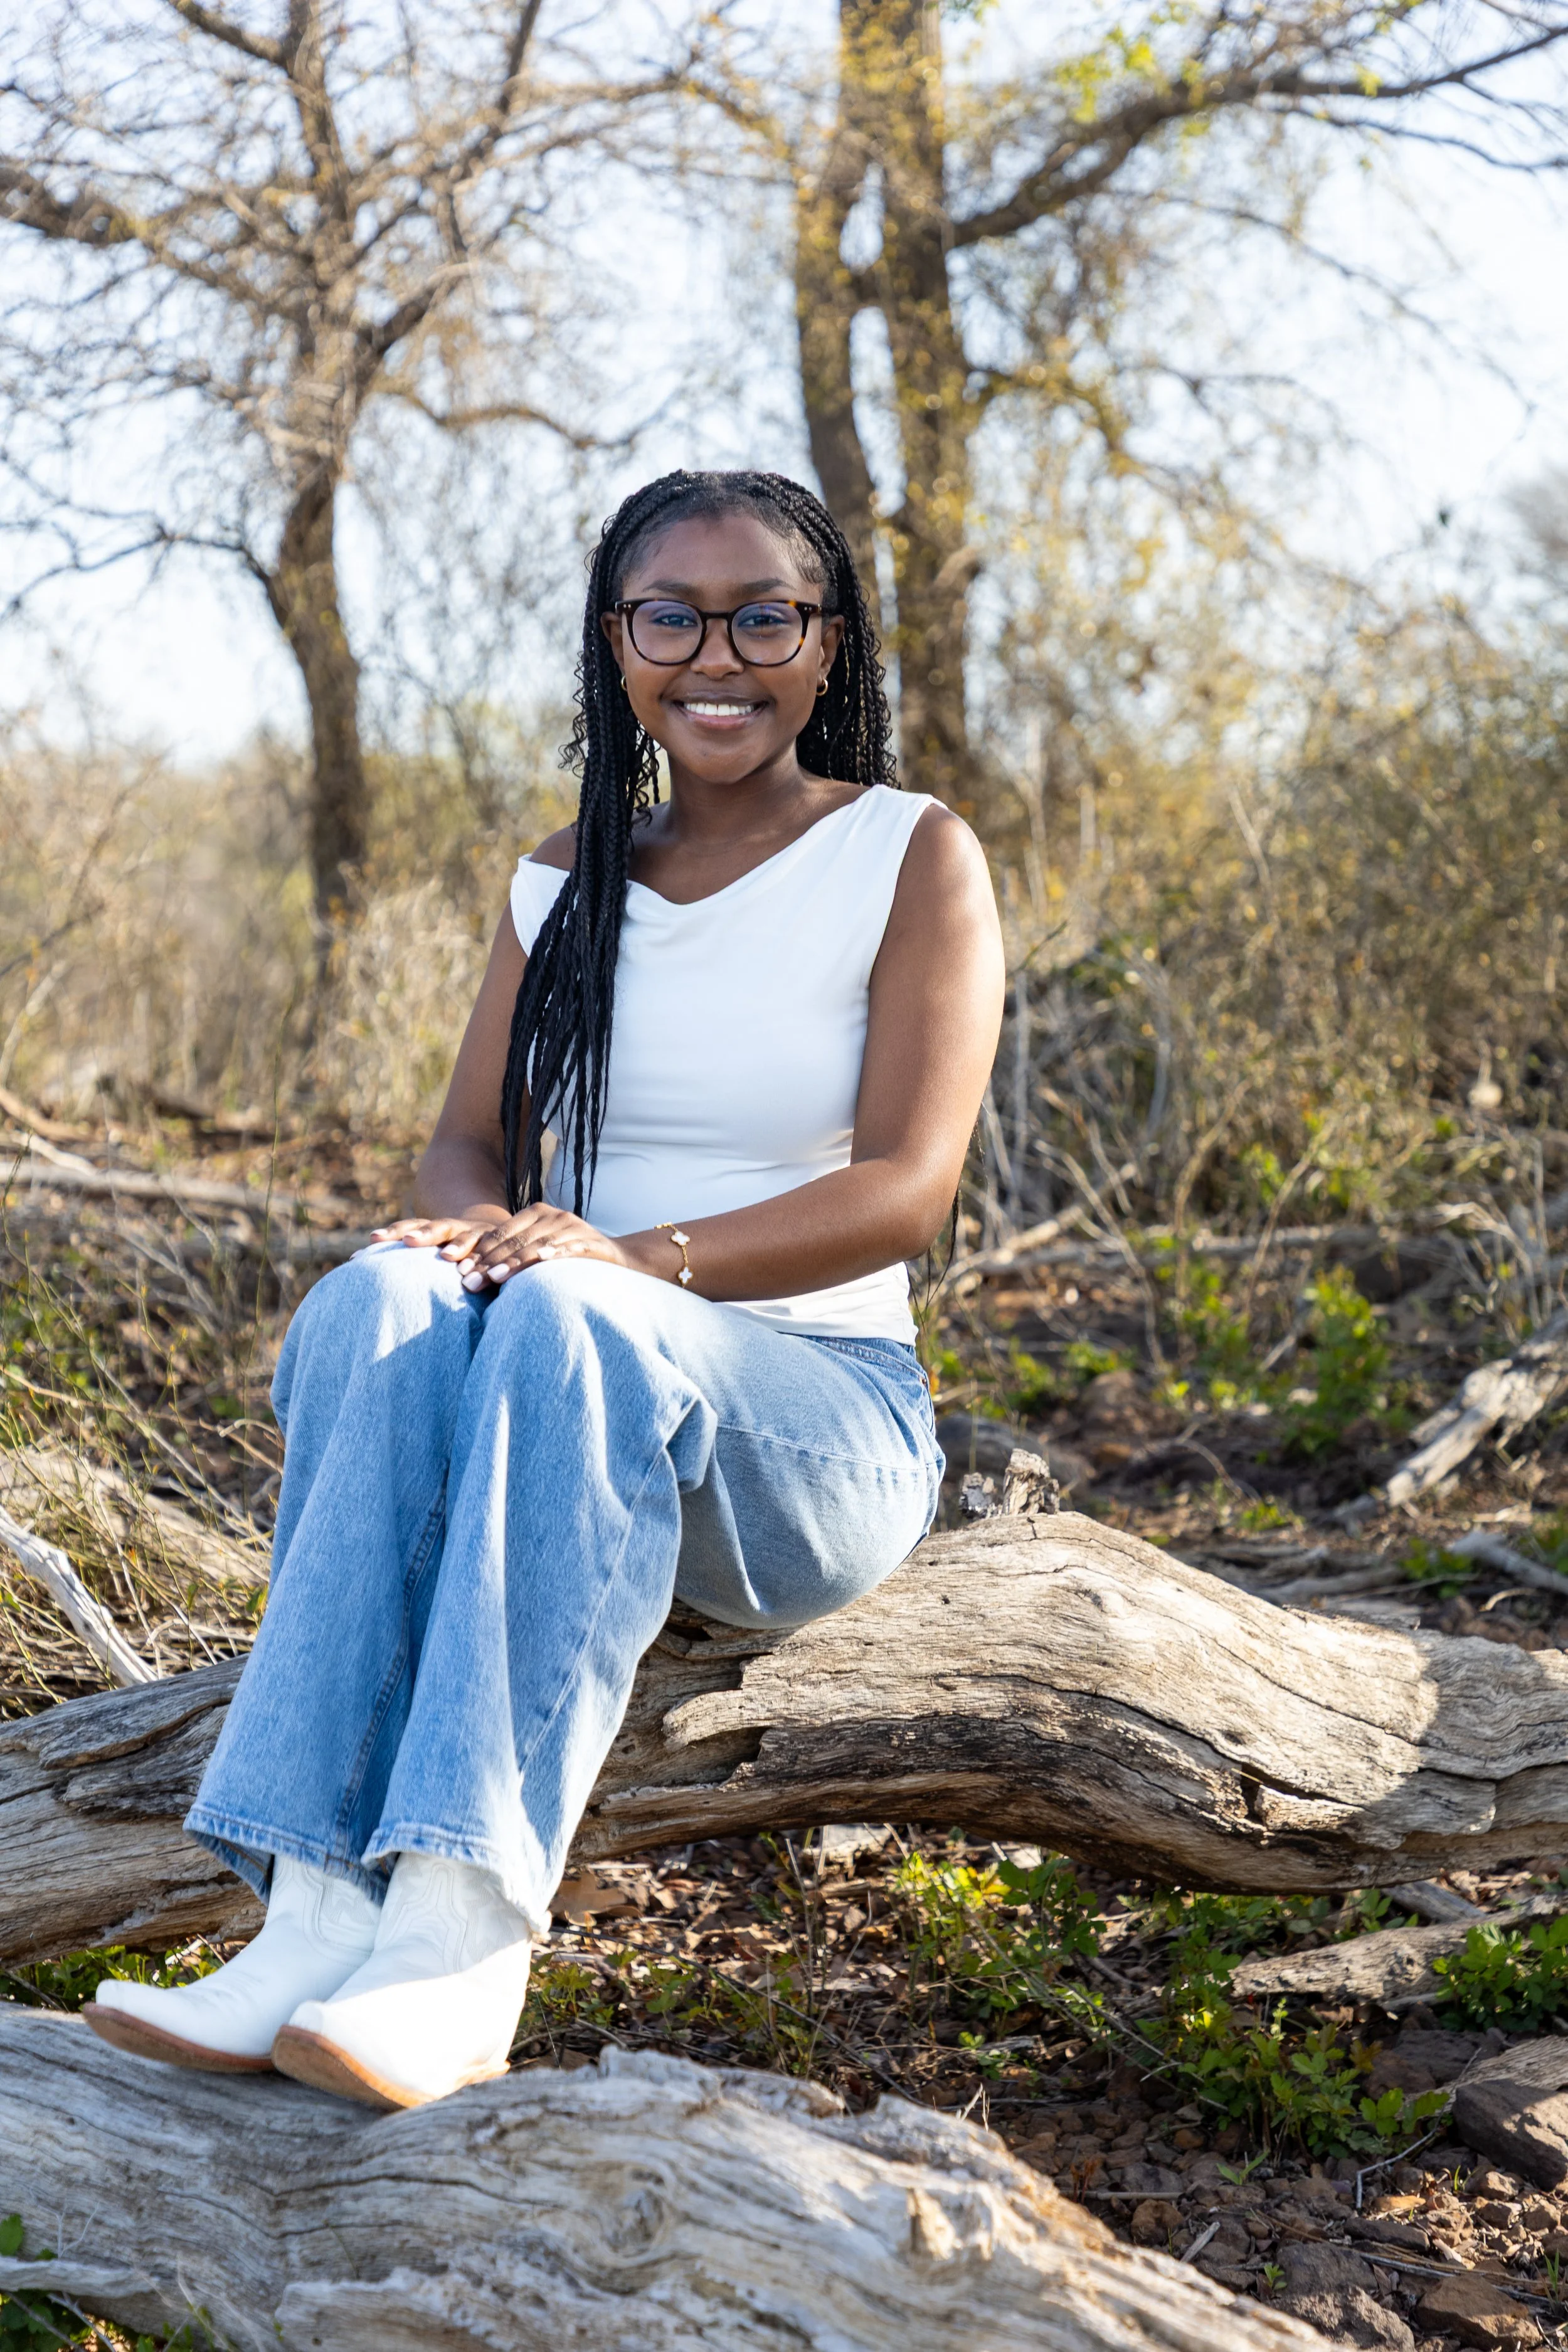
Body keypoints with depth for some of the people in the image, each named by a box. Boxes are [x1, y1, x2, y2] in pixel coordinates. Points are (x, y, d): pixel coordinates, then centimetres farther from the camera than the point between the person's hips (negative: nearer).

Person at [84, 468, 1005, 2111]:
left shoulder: (913, 858, 0)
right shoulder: (569, 883, 14)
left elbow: (906, 1189, -11)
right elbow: (468, 1143, 9)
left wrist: (635, 1259, -26)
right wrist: (473, 1225, -17)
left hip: (817, 1420, -4)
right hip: (577, 1393, 4)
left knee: (571, 1322, -37)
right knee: (381, 1305, -31)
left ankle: (462, 1942, -44)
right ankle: (319, 1923, -39)